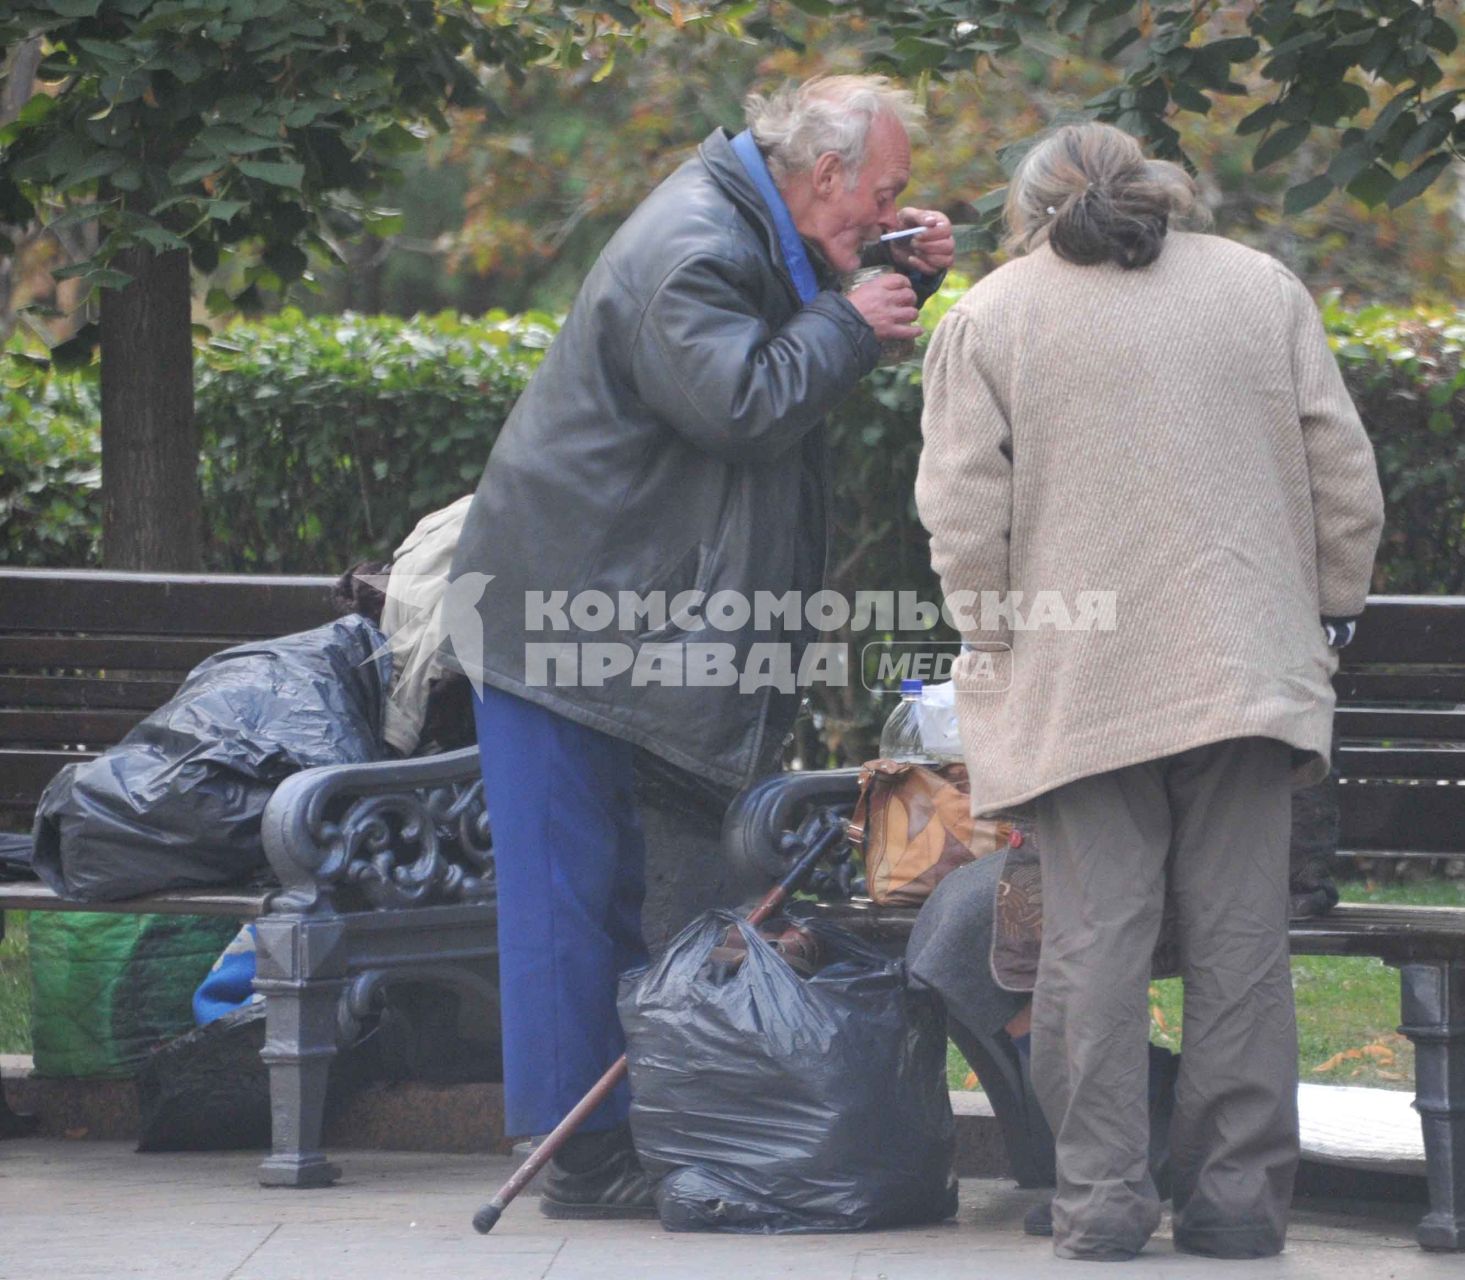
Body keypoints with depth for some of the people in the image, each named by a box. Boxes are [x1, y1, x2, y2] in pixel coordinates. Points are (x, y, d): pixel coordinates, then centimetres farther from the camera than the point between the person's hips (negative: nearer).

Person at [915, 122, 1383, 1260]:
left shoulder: (987, 318, 3)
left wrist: (996, 642, 9)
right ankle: (1238, 1197, 6)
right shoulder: (1263, 287, 9)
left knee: (1095, 942, 0)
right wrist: (1331, 615, 18)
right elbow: (1343, 474, 9)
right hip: (1248, 675, 2)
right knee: (1241, 940, 5)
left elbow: (964, 518, -3)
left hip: (1077, 686, -2)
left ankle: (1103, 1198, -1)